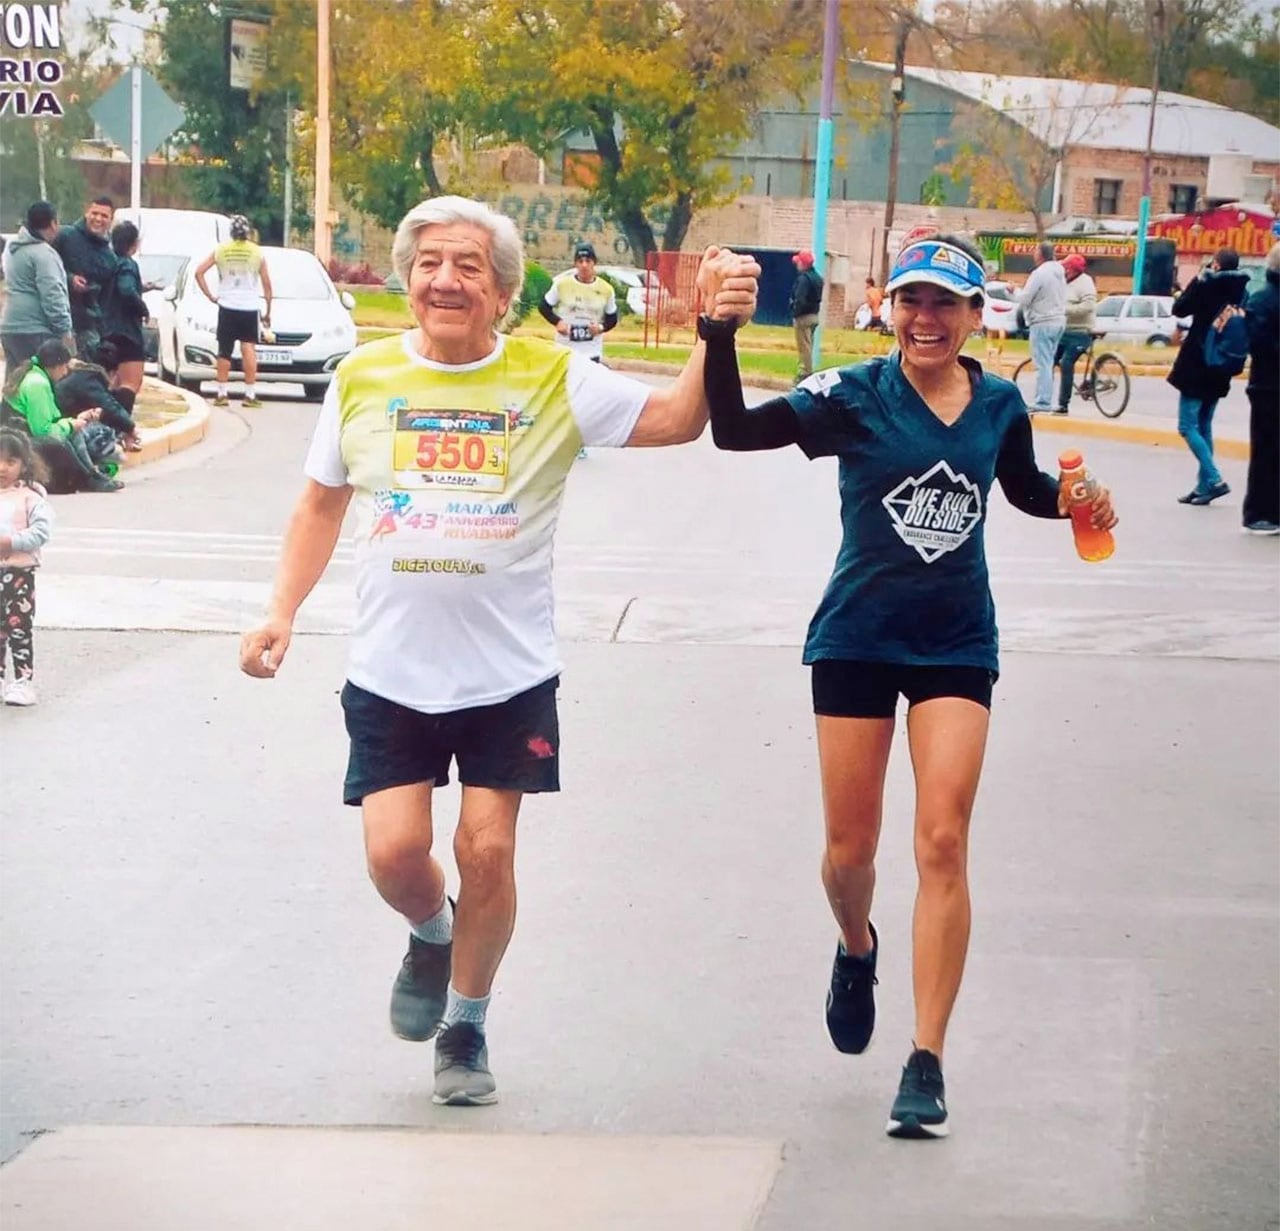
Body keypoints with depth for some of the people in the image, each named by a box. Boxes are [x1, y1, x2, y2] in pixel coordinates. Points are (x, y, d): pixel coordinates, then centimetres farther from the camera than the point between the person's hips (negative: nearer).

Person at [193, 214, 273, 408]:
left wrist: (210, 296, 3)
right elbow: (266, 284, 1)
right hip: (250, 308, -1)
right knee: (249, 349, -2)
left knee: (224, 352, 7)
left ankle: (221, 394, 8)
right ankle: (250, 394, -9)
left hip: (227, 307, 1)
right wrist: (268, 311, 10)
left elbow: (199, 272, -3)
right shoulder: (256, 252, 0)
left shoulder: (221, 250, 2)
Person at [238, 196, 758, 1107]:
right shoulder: (364, 379, 1)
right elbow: (323, 503, 14)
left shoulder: (553, 380, -4)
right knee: (396, 848, -6)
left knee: (487, 851, 1)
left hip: (509, 675, -1)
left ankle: (466, 1027, 24)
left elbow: (677, 419, -11)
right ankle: (432, 936, 31)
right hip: (390, 673, 1)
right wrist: (283, 613, 6)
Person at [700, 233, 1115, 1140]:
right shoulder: (855, 398, -10)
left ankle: (927, 1063, -5)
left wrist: (1074, 500, -1)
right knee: (850, 850, 7)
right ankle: (858, 949, 44)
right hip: (859, 639, -1)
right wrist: (719, 337, -38)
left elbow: (1024, 486, 20)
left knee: (943, 842, -9)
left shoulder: (1000, 405, 0)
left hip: (957, 645, 1)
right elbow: (734, 429, -22)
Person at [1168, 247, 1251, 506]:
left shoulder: (1206, 286, -14)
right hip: (1220, 371, 6)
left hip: (1197, 366, -6)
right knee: (1204, 427, 15)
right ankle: (1204, 486, 14)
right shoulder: (1240, 292, 2)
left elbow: (1179, 309, -3)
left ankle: (1214, 480, -15)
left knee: (1188, 427, -3)